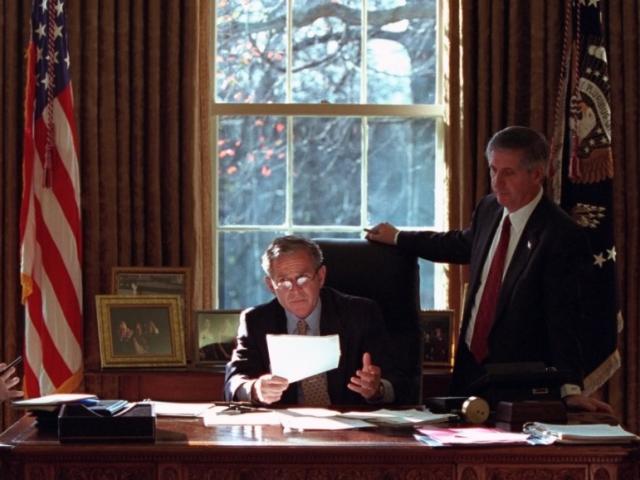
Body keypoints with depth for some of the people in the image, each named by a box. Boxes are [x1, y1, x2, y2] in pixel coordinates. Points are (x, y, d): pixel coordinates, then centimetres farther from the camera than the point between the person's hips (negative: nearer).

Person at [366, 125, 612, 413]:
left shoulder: (562, 236, -17)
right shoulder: (489, 209, 7)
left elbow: (564, 321, -21)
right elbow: (463, 244, 30)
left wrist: (570, 389, -28)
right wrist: (398, 238, 38)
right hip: (469, 368, 7)